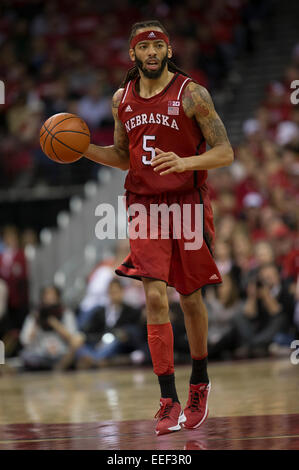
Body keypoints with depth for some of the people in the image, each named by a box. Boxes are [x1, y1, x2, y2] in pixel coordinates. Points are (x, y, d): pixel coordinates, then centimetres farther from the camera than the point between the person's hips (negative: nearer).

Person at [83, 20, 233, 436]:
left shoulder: (191, 94, -8)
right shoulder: (122, 99, 7)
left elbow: (225, 153, -10)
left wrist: (185, 162, -28)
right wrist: (83, 149, 2)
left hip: (188, 205, -2)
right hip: (145, 204, 2)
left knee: (190, 298, 11)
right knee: (155, 297, -12)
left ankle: (200, 381, 36)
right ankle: (169, 402, -11)